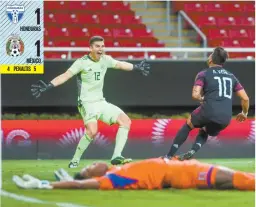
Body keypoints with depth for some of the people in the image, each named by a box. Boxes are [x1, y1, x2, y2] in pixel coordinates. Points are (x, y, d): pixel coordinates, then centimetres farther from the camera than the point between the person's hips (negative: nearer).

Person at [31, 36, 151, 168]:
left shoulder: (105, 60, 6)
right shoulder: (82, 62, -13)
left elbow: (120, 65, 24)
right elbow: (66, 75, -21)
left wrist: (137, 68, 36)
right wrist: (47, 87, -33)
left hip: (101, 102, 7)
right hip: (87, 103, -7)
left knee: (125, 121, -1)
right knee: (92, 131, -29)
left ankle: (116, 157, -3)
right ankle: (75, 161, -13)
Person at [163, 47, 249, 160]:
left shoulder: (204, 74, 7)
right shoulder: (231, 76, 20)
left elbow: (195, 95, -8)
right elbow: (245, 98, 16)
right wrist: (244, 113, 33)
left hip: (209, 112, -4)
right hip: (226, 119, 4)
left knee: (188, 124, 26)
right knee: (204, 131, 34)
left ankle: (169, 155, 21)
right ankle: (192, 151, 7)